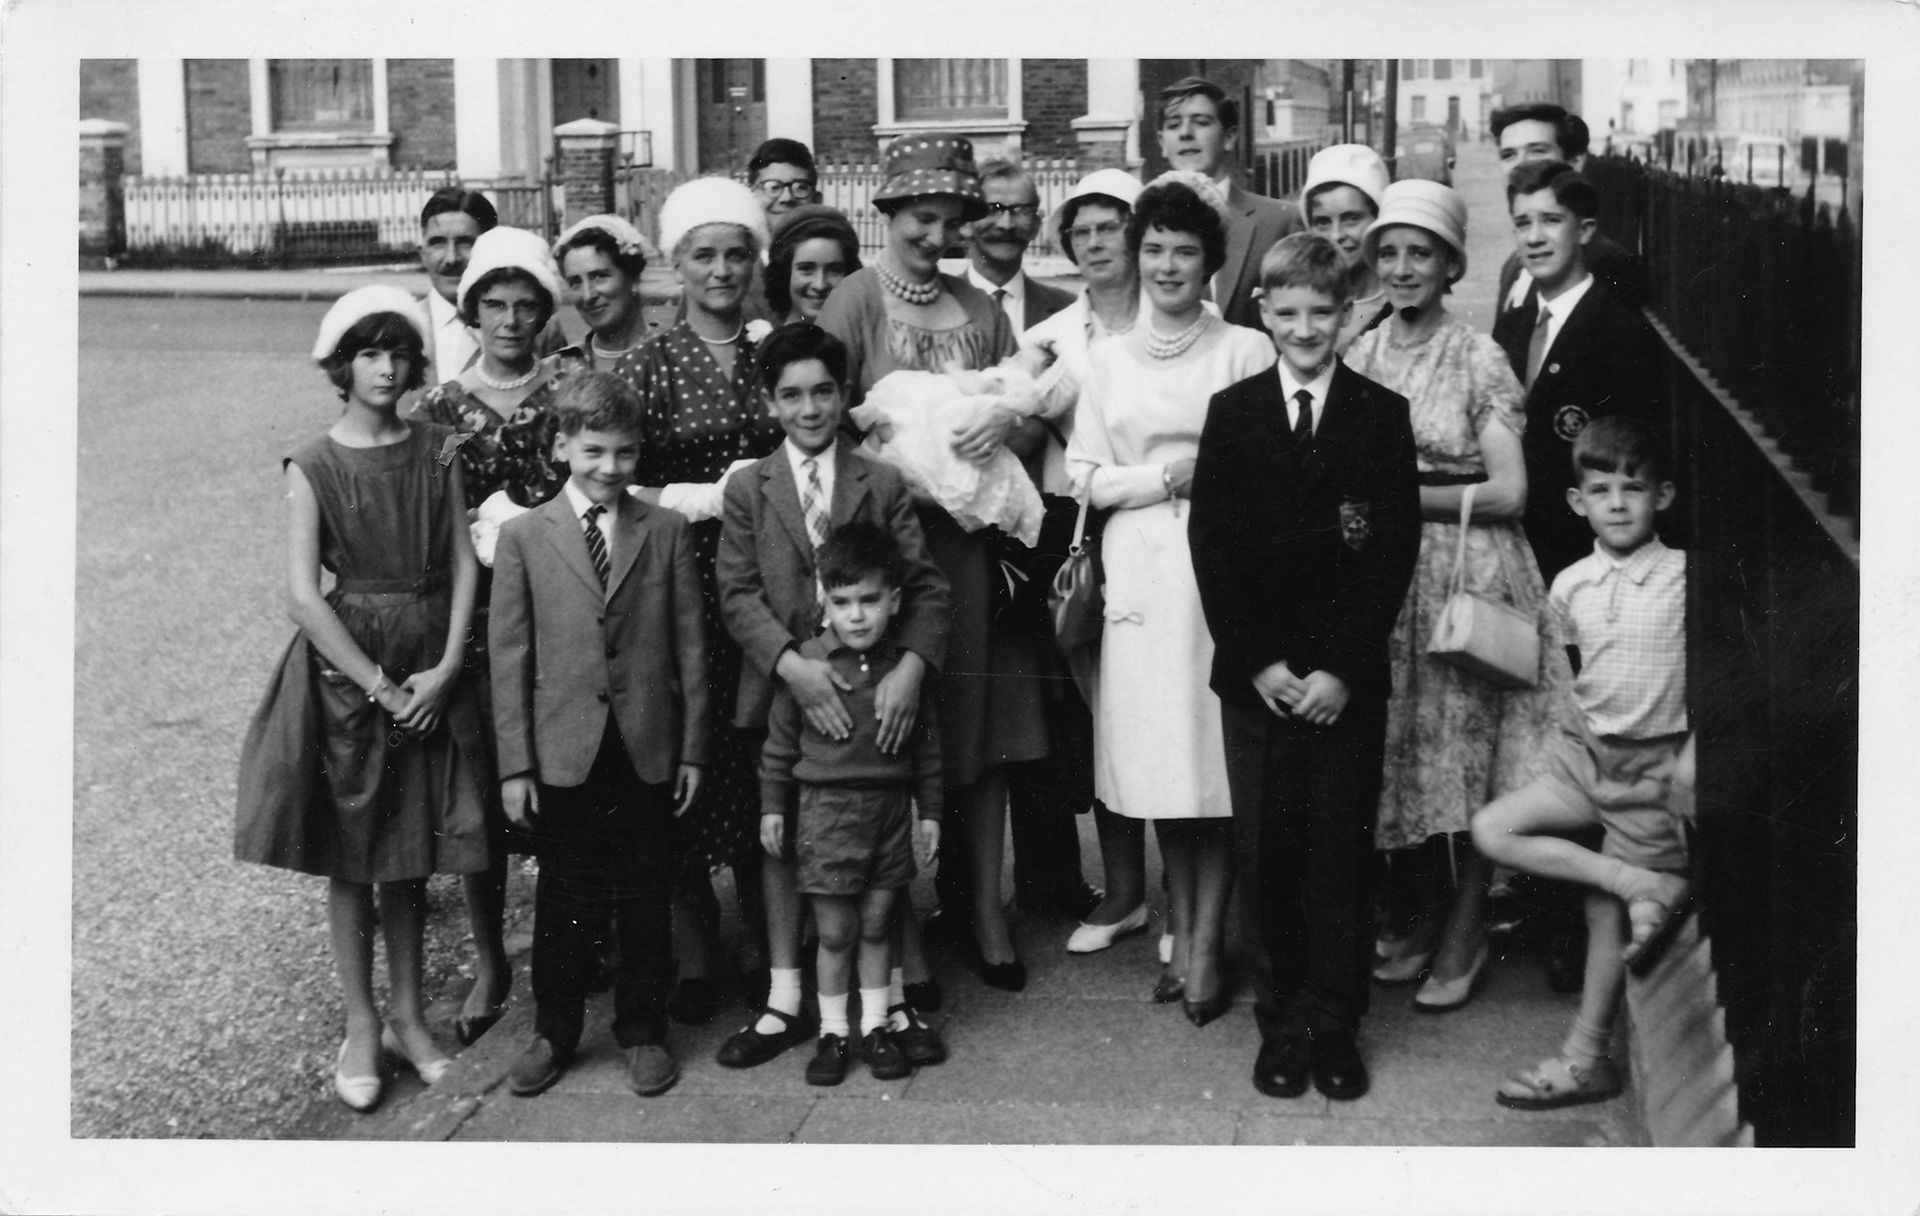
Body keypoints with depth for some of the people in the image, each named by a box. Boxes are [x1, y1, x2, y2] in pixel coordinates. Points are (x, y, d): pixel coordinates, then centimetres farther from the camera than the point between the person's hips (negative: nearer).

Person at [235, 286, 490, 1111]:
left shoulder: (435, 452, 2)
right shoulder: (313, 467, -6)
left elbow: (463, 565, 0)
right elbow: (303, 595, -11)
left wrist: (444, 670, -12)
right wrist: (378, 686, -15)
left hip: (430, 672, 2)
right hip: (345, 669, -2)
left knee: (411, 855, 12)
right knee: (350, 856, 7)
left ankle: (407, 1017, 25)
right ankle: (361, 1026, 20)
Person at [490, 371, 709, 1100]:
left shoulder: (667, 532, 3)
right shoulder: (523, 536, 0)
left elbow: (691, 645, 4)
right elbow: (509, 656, -1)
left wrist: (693, 747, 2)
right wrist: (515, 764, -4)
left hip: (649, 750, 1)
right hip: (562, 752, -1)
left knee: (645, 901, 10)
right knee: (563, 903, 10)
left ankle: (642, 1032, 25)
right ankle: (554, 1033, 26)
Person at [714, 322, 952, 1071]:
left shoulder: (884, 485, 4)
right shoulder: (747, 490, 5)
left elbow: (925, 587, -3)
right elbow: (738, 594, -4)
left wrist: (911, 666, -19)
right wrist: (792, 663, -19)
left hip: (872, 690, 0)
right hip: (785, 690, 1)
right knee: (782, 843, 9)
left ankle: (893, 999, 20)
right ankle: (783, 1003, 20)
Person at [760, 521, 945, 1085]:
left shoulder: (906, 667, -2)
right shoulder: (805, 663, -6)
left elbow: (926, 745, 7)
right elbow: (780, 741, 2)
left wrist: (929, 811, 8)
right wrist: (772, 807, 3)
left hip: (890, 807, 2)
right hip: (825, 807, -1)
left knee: (877, 925, 10)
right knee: (835, 932, 3)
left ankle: (875, 1027, 22)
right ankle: (832, 1032, 17)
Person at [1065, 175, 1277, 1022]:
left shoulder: (1246, 351, 2)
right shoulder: (1109, 357, 13)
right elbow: (1083, 476, 7)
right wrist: (1168, 476, -4)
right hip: (1139, 570, 3)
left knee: (1216, 759, -2)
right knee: (1157, 759, 5)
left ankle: (1205, 945, 7)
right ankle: (1180, 931, 17)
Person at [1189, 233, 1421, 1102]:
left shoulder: (1382, 415, 3)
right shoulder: (1232, 413, 6)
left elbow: (1394, 552, -2)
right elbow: (1210, 544, 1)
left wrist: (1342, 669, -10)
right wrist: (1259, 662, -7)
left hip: (1347, 678, -1)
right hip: (1254, 674, 1)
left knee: (1340, 851, 3)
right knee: (1266, 850, 2)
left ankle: (1333, 1023, 15)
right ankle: (1282, 1014, 17)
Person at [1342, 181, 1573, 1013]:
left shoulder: (1479, 359, -5)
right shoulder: (1359, 358, 7)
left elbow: (1508, 492, -9)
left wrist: (1406, 497, -13)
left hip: (1468, 571, -4)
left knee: (1469, 750, 1)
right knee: (1400, 755, 8)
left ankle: (1466, 936, 17)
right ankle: (1429, 913, 27)